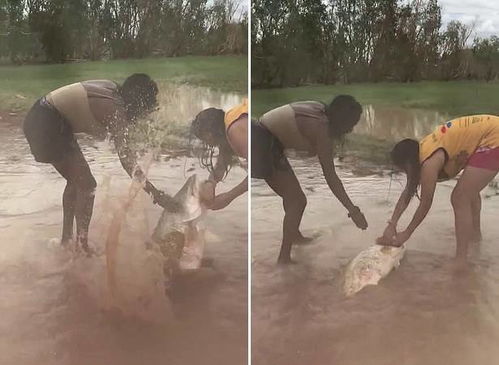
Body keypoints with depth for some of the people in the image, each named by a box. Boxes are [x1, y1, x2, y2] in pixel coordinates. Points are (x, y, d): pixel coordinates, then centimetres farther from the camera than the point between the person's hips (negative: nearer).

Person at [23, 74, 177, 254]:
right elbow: (126, 157, -27)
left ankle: (66, 239, 31)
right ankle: (82, 247, 0)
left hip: (38, 120, 10)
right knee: (87, 185, -5)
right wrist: (156, 194, -30)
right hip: (48, 124, -10)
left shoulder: (111, 88, 4)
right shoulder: (115, 109, -20)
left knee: (75, 181, 20)